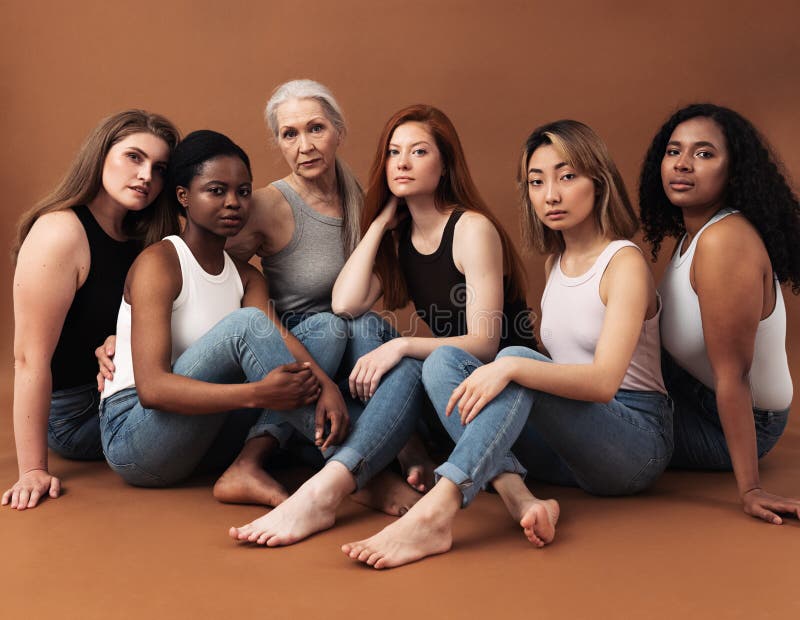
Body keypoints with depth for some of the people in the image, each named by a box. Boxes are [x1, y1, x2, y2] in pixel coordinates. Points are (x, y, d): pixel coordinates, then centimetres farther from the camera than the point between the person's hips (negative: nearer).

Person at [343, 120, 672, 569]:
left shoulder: (624, 262, -10)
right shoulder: (556, 262, 13)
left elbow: (604, 381, -24)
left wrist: (512, 368, -36)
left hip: (638, 443, -7)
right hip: (570, 448, 7)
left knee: (517, 360, -32)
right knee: (445, 360, -11)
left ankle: (434, 514, -44)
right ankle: (520, 499, -30)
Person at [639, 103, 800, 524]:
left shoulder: (725, 241, -30)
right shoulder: (692, 231, -1)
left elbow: (732, 375, -31)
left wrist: (750, 489, -27)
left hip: (739, 422, -9)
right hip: (691, 387, 9)